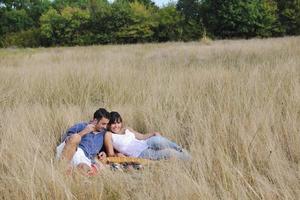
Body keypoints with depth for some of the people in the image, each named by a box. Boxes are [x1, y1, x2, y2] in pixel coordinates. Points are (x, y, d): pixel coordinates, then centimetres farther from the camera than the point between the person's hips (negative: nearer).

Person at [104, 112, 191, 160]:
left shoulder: (127, 130, 20)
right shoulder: (109, 135, 3)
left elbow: (142, 136, 23)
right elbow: (111, 153, 2)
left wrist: (154, 134, 5)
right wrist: (117, 154, -20)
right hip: (140, 155, -5)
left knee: (158, 140, -32)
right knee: (169, 153, -26)